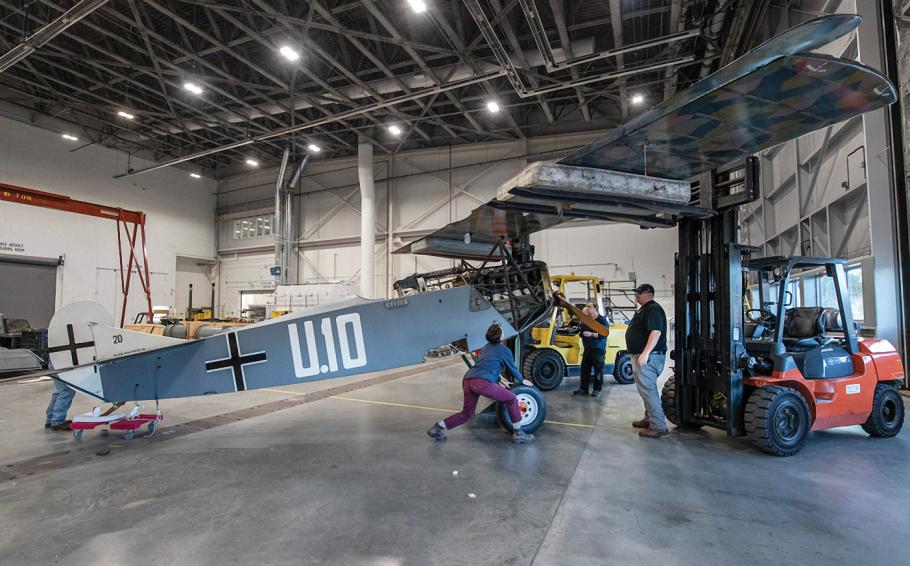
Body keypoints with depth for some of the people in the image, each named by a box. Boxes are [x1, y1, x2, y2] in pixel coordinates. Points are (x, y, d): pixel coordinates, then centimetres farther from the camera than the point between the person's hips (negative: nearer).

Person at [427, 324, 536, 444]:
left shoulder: (485, 348, 29)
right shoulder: (504, 350, 9)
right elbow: (512, 368, 21)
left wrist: (498, 382, 50)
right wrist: (522, 380, 38)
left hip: (467, 380, 7)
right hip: (482, 382, -7)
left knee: (467, 413, 23)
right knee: (511, 399, 10)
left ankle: (439, 427, 16)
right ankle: (518, 433, 14)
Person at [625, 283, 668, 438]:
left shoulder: (653, 309, -14)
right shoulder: (644, 309, 19)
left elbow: (656, 332, -25)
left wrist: (645, 353, -31)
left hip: (648, 357, -11)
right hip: (640, 356, 11)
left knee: (648, 390, -11)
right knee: (646, 389, 17)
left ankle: (658, 426, -7)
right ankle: (649, 419, 27)